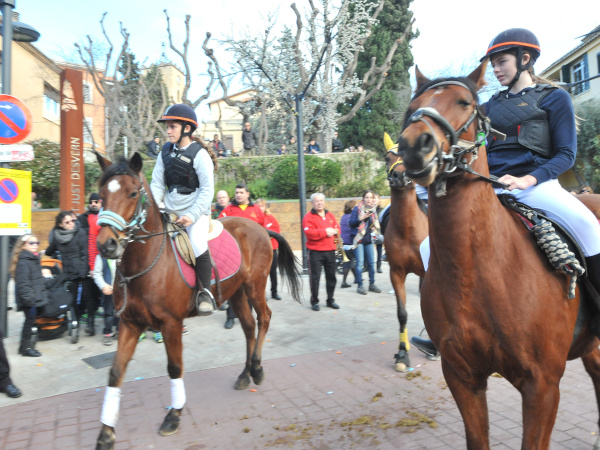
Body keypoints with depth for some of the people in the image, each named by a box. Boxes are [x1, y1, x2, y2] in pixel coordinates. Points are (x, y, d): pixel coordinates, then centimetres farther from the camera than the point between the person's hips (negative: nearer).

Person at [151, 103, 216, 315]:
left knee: (198, 245, -29)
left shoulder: (199, 154, -7)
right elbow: (156, 184, 10)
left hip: (196, 212, -6)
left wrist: (192, 215, -22)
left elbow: (207, 189, -12)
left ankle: (205, 292, -10)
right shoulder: (165, 153, 9)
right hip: (169, 212, 6)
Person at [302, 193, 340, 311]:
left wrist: (334, 231, -6)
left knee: (331, 277, 12)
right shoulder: (308, 217, -5)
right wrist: (325, 232, -19)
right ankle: (314, 301, 11)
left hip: (330, 251, 6)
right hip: (315, 252, -5)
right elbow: (309, 233, -18)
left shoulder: (330, 216, 14)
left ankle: (330, 300, 25)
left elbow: (337, 228, 18)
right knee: (315, 278, -2)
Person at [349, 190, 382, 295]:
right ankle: (360, 286, 1)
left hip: (369, 239, 5)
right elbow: (351, 223, -9)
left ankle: (372, 284, 17)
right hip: (359, 239, -5)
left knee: (371, 262, 5)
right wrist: (361, 218, -21)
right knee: (360, 262, -7)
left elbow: (376, 223, 22)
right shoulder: (357, 209, -4)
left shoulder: (373, 210, 11)